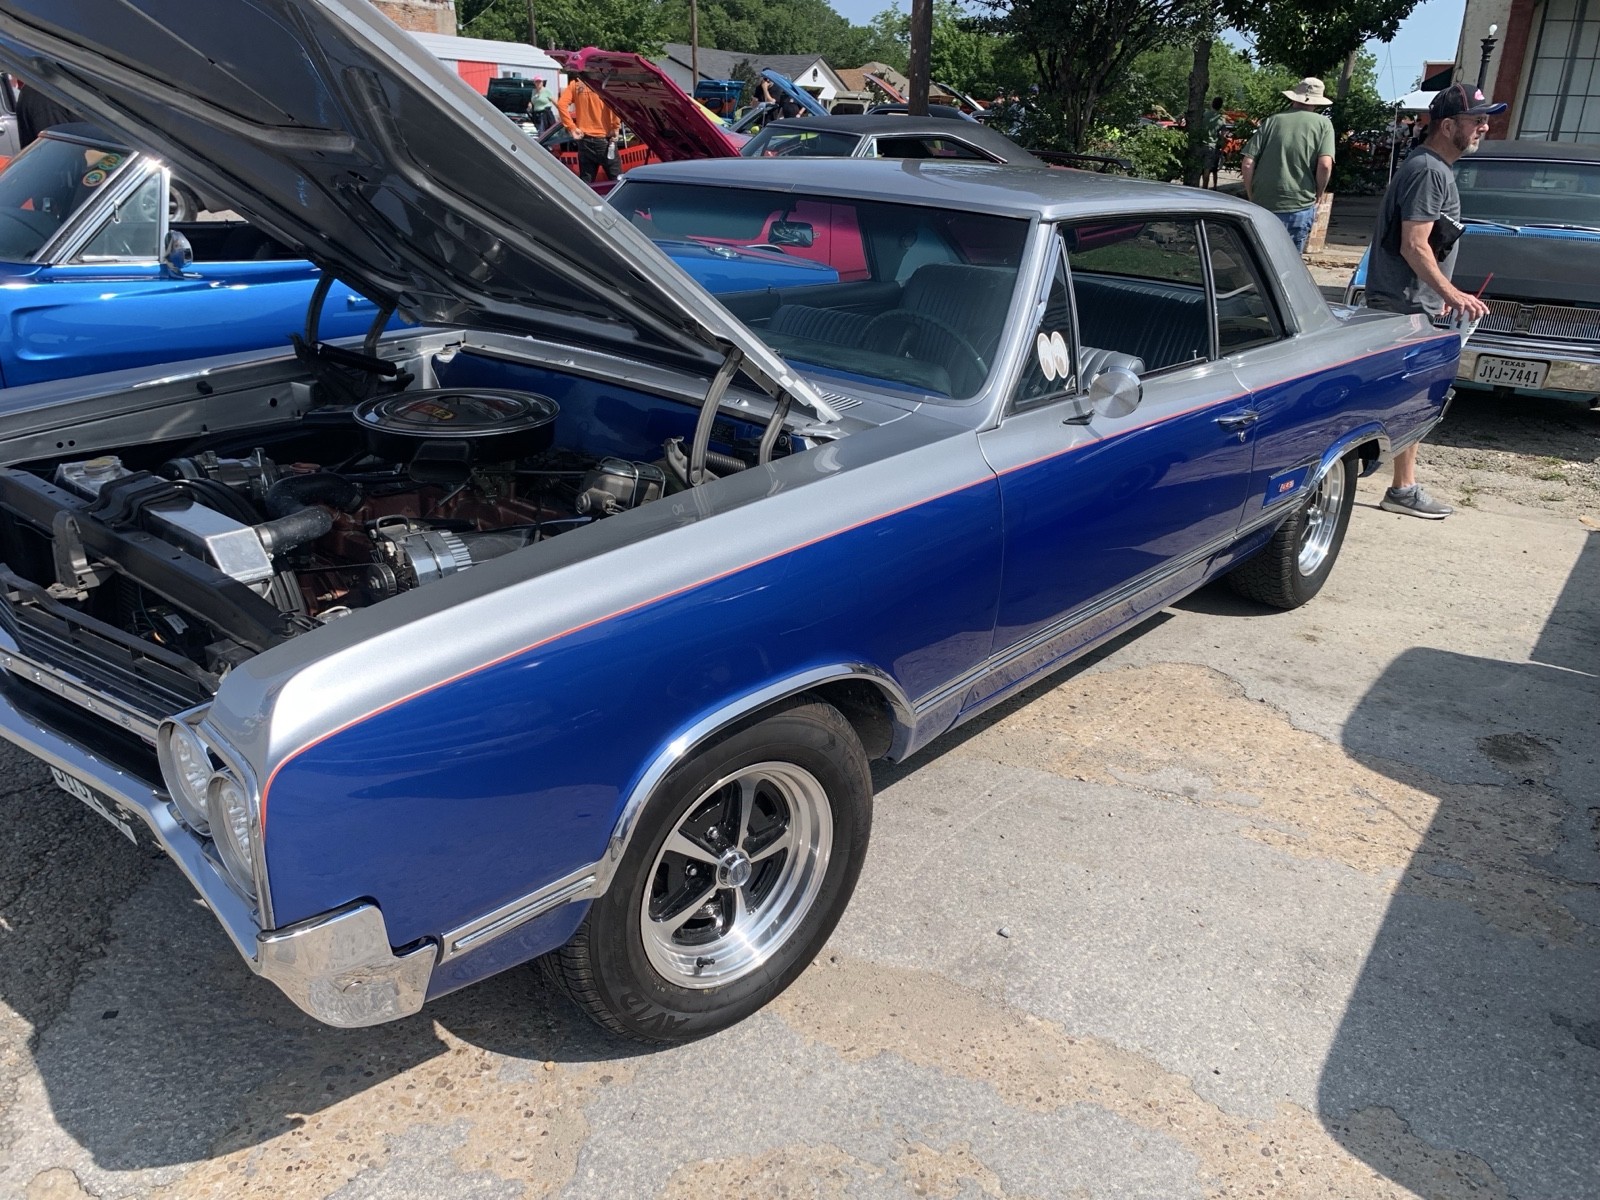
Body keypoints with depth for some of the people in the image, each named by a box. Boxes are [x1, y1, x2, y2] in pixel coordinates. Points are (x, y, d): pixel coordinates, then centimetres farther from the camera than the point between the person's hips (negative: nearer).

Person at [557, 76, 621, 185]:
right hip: (604, 138, -3)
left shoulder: (575, 84, 5)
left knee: (585, 181, 8)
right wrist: (616, 127, -11)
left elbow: (561, 104, -5)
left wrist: (572, 127, -3)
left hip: (585, 139, 4)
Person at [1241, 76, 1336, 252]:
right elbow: (1325, 165, -11)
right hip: (1299, 208, -2)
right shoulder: (1323, 124, 3)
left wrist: (1251, 197, 12)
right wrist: (1318, 195, 5)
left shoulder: (1272, 121, 8)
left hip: (1263, 205, 2)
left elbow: (1248, 164, 1)